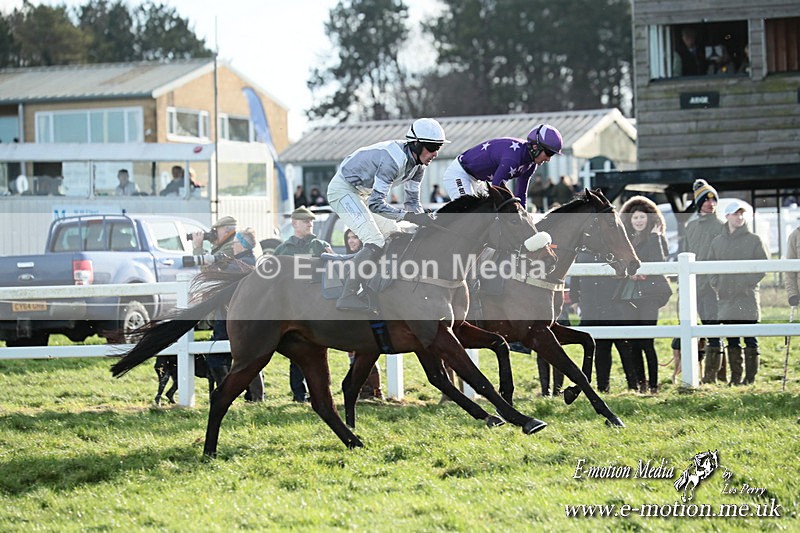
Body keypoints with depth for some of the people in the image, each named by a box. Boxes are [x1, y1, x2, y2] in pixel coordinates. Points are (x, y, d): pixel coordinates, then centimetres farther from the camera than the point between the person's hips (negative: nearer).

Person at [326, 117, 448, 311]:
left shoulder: (417, 163, -3)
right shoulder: (394, 159, -32)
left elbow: (412, 201, 5)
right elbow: (376, 204, -34)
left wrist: (426, 221, -12)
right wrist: (409, 216, -38)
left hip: (361, 193, 10)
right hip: (343, 190, -10)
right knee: (375, 242, -21)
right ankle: (348, 296, -21)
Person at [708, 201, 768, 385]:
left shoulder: (754, 240, 2)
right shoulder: (718, 242, 12)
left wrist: (749, 282, -9)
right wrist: (716, 284, 2)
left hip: (747, 297, -3)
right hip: (726, 298, 3)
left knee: (750, 339, -4)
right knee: (732, 340, 6)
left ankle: (750, 377, -1)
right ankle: (735, 376, 10)